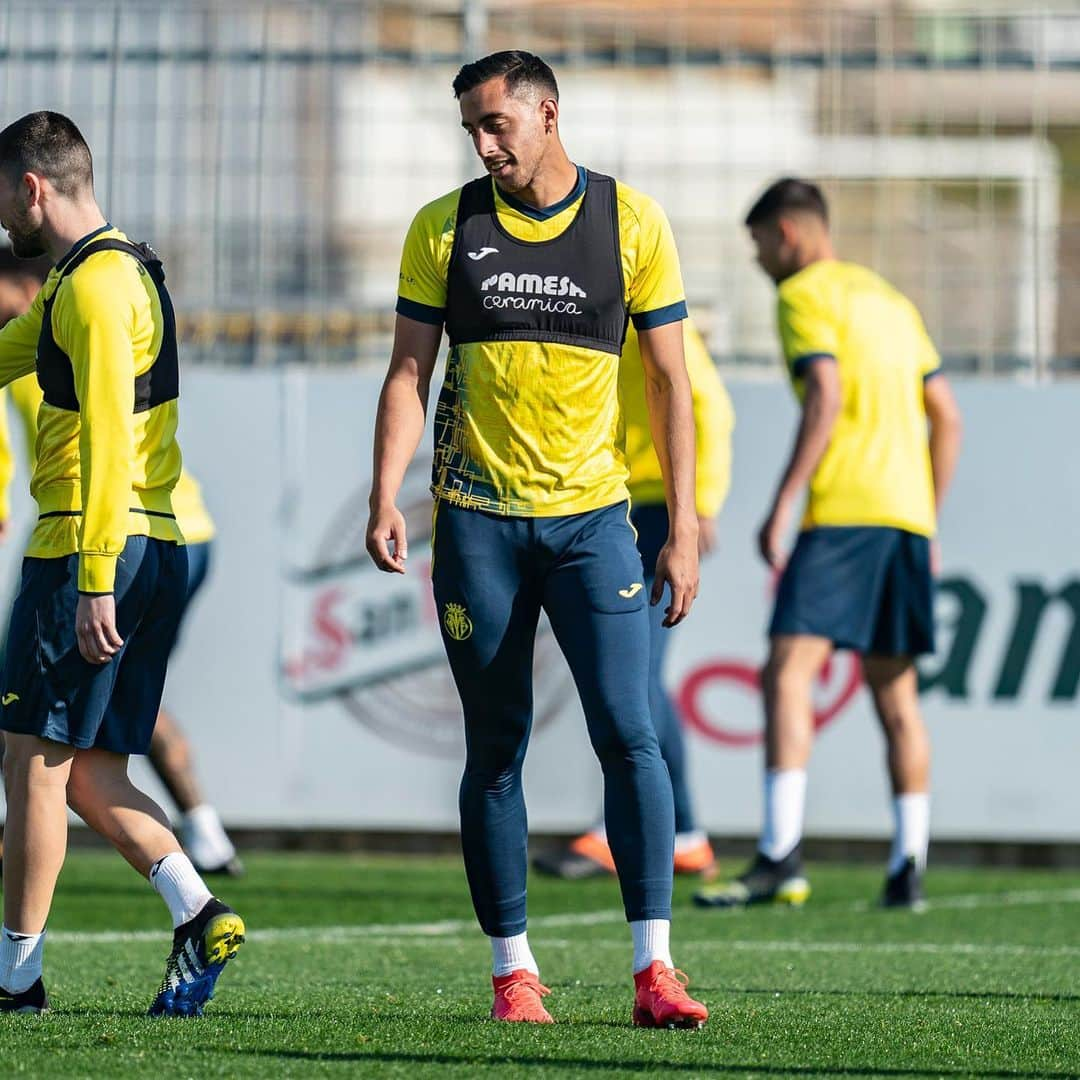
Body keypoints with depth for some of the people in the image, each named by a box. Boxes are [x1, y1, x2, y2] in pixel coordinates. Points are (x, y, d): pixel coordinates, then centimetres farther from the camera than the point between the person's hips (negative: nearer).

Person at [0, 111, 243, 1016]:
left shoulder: (94, 285, -12)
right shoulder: (127, 269, 19)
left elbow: (106, 439, -20)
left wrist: (94, 582, -24)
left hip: (91, 549, -9)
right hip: (158, 551, 9)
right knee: (86, 774, 10)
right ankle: (199, 916, -3)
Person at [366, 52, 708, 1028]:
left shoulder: (632, 224, 1)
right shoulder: (442, 230, 4)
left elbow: (670, 379, 4)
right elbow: (410, 374, 6)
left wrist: (684, 527, 0)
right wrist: (386, 500, -7)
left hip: (591, 515, -1)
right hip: (476, 519, 1)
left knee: (628, 733, -11)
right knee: (496, 751, 3)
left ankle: (654, 967, -12)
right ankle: (513, 969, 10)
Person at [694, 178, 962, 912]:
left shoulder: (805, 296, -1)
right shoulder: (890, 300, 23)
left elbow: (826, 397, -15)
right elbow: (946, 416, 21)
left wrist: (781, 507, -15)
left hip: (844, 512, -8)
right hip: (908, 513, 8)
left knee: (788, 672, -13)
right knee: (894, 689, 13)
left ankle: (781, 858, -25)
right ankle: (908, 868, 9)